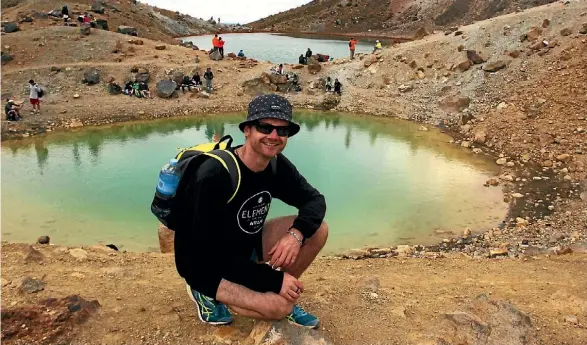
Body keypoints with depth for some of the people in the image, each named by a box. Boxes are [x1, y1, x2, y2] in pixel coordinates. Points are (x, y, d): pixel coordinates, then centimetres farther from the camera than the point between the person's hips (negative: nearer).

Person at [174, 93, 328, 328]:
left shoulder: (277, 165, -9)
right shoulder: (214, 175, -31)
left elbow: (314, 199, -4)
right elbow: (210, 253, -29)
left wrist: (296, 233, -26)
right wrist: (274, 280, -26)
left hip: (245, 247, 7)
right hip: (206, 265, -6)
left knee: (317, 229, -9)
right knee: (280, 306, -26)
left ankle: (281, 298, 7)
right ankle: (207, 292, -1)